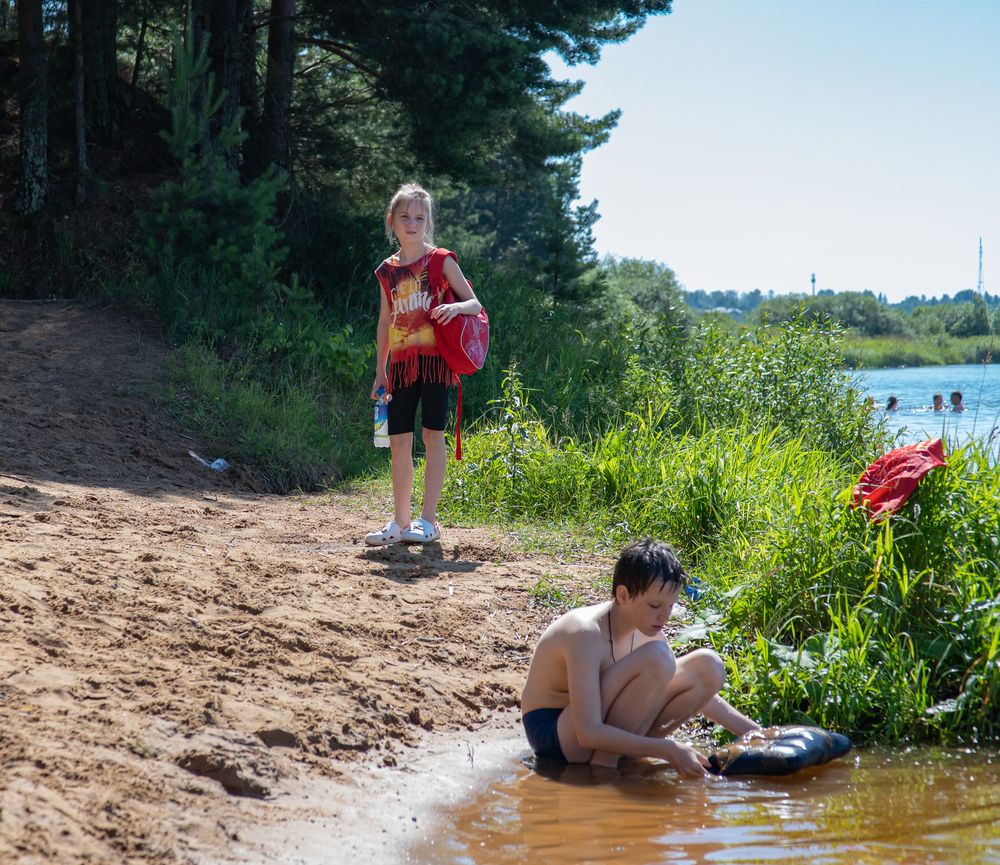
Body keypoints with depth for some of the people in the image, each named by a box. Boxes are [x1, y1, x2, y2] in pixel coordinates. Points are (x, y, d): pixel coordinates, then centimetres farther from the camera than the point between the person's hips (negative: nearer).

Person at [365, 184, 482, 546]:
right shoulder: (388, 270, 12)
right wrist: (380, 371, 17)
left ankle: (428, 519, 0)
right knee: (398, 440, 3)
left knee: (432, 435, -4)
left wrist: (456, 307, -23)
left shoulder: (440, 261, 0)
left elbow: (475, 304, 0)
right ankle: (400, 522, 10)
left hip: (434, 357, -4)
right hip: (401, 363, 4)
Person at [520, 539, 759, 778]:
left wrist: (753, 731, 5)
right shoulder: (585, 633, -27)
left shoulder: (645, 628, -1)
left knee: (707, 667, -4)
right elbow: (588, 734, -33)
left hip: (606, 725, 8)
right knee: (656, 658, -28)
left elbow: (699, 689, 14)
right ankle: (604, 763, -18)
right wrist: (669, 750, -34)